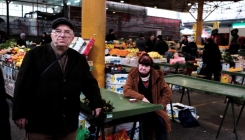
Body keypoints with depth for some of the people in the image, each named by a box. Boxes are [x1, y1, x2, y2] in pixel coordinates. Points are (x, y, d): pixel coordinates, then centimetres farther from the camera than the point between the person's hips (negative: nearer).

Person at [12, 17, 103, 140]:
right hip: (39, 123, -3)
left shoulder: (79, 59, 5)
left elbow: (89, 83, 13)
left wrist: (96, 104, 7)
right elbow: (23, 85, -7)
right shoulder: (34, 55, -6)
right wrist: (19, 113, -8)